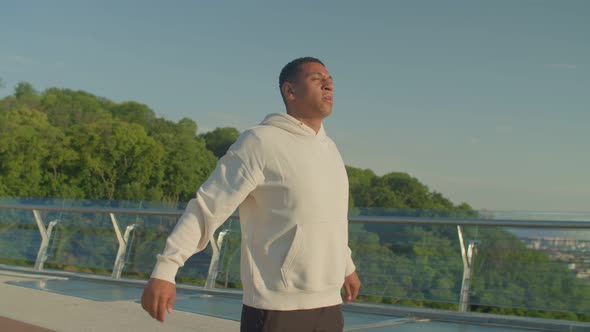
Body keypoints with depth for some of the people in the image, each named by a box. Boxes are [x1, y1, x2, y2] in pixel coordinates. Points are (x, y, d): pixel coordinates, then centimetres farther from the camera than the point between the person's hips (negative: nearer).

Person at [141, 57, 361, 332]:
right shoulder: (260, 143, -10)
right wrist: (164, 270, -24)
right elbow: (205, 208, -14)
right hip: (276, 309, -7)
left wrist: (347, 266, 38)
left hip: (328, 307, 7)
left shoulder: (329, 148, 13)